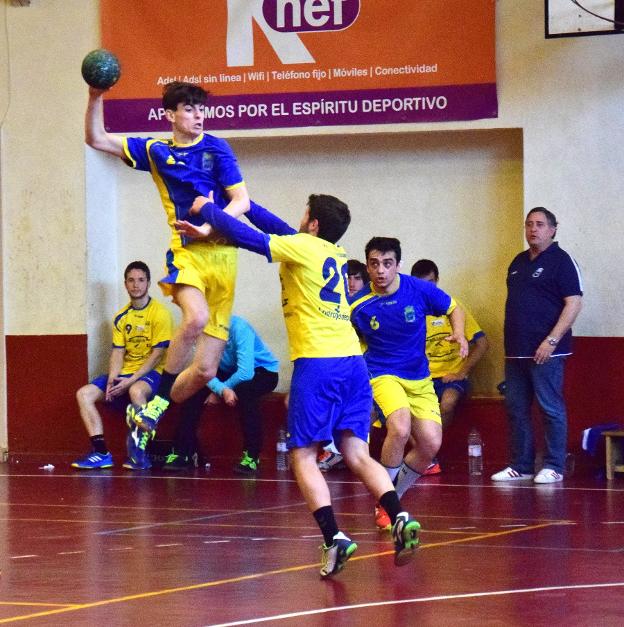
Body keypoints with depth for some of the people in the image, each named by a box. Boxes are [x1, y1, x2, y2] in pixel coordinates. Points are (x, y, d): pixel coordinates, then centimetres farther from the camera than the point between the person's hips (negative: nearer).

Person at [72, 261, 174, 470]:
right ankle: (101, 452, -17)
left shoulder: (160, 313, -7)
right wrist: (112, 379, -12)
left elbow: (158, 354, -12)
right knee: (84, 394, -12)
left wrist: (131, 380, -18)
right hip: (124, 373, 7)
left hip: (150, 373, -7)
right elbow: (118, 352, 7)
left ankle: (139, 452, -32)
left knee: (136, 391, -40)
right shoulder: (121, 317, 12)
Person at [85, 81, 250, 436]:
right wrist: (96, 98, -4)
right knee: (196, 317, -35)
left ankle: (152, 415, 19)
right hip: (186, 252, -1)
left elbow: (242, 200, -1)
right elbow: (96, 139, 11)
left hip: (222, 253, 1)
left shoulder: (216, 148, 5)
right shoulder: (155, 151, 10)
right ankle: (158, 401, -19)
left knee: (205, 370, -3)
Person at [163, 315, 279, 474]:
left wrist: (217, 392, -20)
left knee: (244, 390, -36)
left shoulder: (239, 328, -31)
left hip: (263, 370, -6)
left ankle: (252, 456, -28)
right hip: (230, 371, 6)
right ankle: (182, 453, -9)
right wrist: (222, 389, -37)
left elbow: (246, 373, -35)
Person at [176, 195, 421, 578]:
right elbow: (282, 232, 31)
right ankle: (400, 519, -19)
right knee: (357, 455, 4)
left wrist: (208, 209, 15)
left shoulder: (302, 247, -1)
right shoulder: (337, 254, 20)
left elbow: (245, 235, -2)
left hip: (317, 363, -6)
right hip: (353, 362, 6)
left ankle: (334, 537, -17)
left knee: (304, 457, 0)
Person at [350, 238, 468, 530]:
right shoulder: (359, 306, -11)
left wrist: (459, 334, -11)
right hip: (382, 374, -3)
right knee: (400, 428, -31)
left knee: (430, 444, -10)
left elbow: (453, 309, 7)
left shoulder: (419, 290, -9)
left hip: (419, 378, 3)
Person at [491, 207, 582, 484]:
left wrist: (551, 341, -18)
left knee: (551, 408, -4)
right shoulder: (519, 262, 17)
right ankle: (521, 466, 14)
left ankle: (553, 467, 0)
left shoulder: (561, 261, -5)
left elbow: (574, 303, -12)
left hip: (545, 352, -8)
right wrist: (509, 342, 17)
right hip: (516, 351, 8)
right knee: (516, 408, 8)